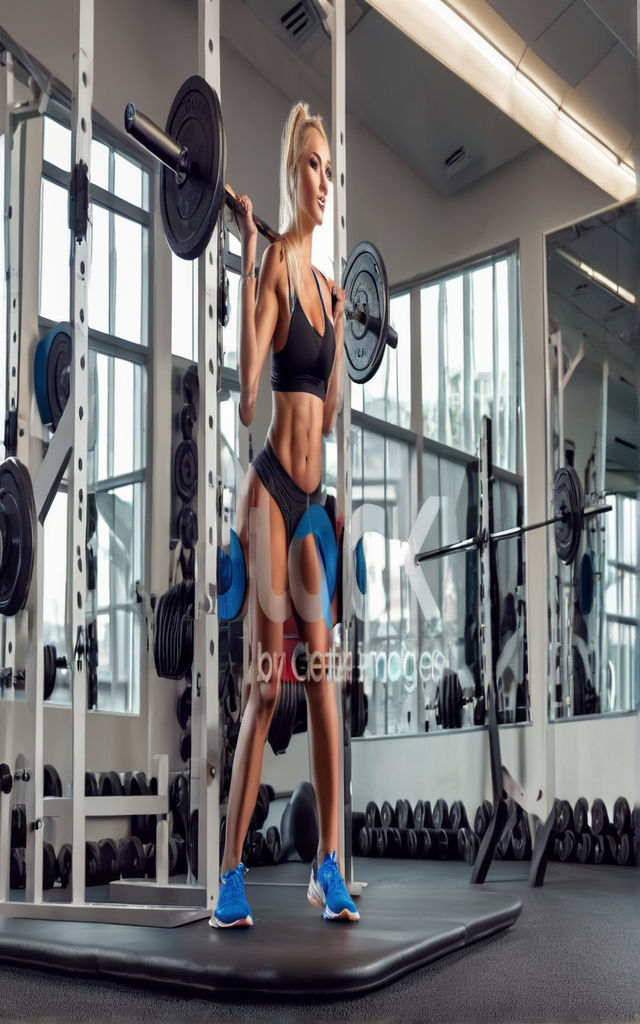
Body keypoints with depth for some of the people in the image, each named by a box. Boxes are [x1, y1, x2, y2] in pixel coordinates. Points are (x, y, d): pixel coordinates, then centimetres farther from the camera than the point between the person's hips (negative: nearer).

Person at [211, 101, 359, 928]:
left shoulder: (326, 284, 17)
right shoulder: (275, 265, -7)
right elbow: (246, 385, -23)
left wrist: (341, 326, 21)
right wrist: (246, 262, -24)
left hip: (315, 491, 7)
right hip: (270, 486, -7)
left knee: (323, 675, 6)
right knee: (265, 682, -7)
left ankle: (328, 865, 14)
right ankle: (231, 872, 3)